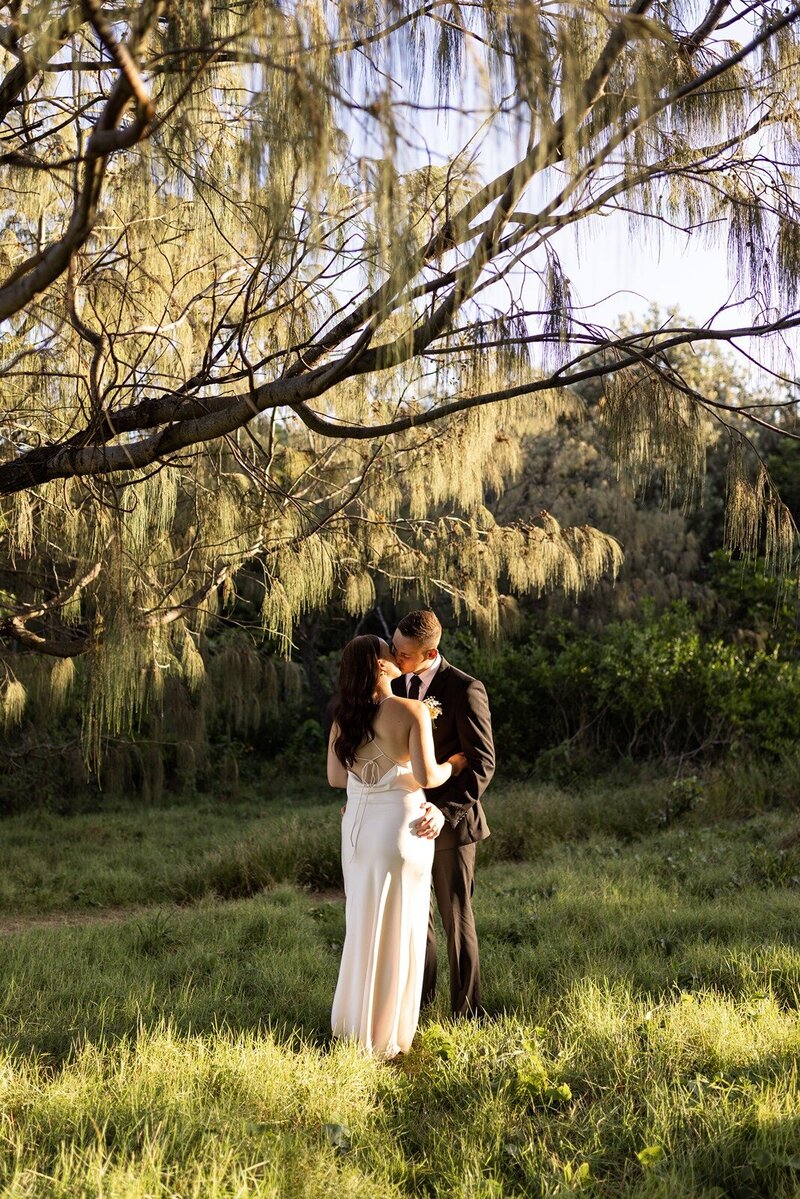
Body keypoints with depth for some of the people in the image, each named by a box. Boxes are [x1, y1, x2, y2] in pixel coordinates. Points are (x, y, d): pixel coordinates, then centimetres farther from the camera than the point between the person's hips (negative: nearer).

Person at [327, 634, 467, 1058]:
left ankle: (352, 1022, 33)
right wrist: (452, 765, 1)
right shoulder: (412, 711, -14)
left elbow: (335, 777, 6)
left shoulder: (344, 716, 1)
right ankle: (383, 1037, 17)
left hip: (357, 827, 5)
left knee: (362, 923, 20)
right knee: (396, 930, 7)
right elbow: (427, 776, -19)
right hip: (399, 826, -5)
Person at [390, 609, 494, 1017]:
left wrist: (446, 810, -25)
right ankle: (419, 995, 32)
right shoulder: (394, 684, 2)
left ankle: (466, 1010, 21)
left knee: (456, 918, 6)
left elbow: (482, 763, -15)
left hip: (450, 821, -5)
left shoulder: (465, 690, -16)